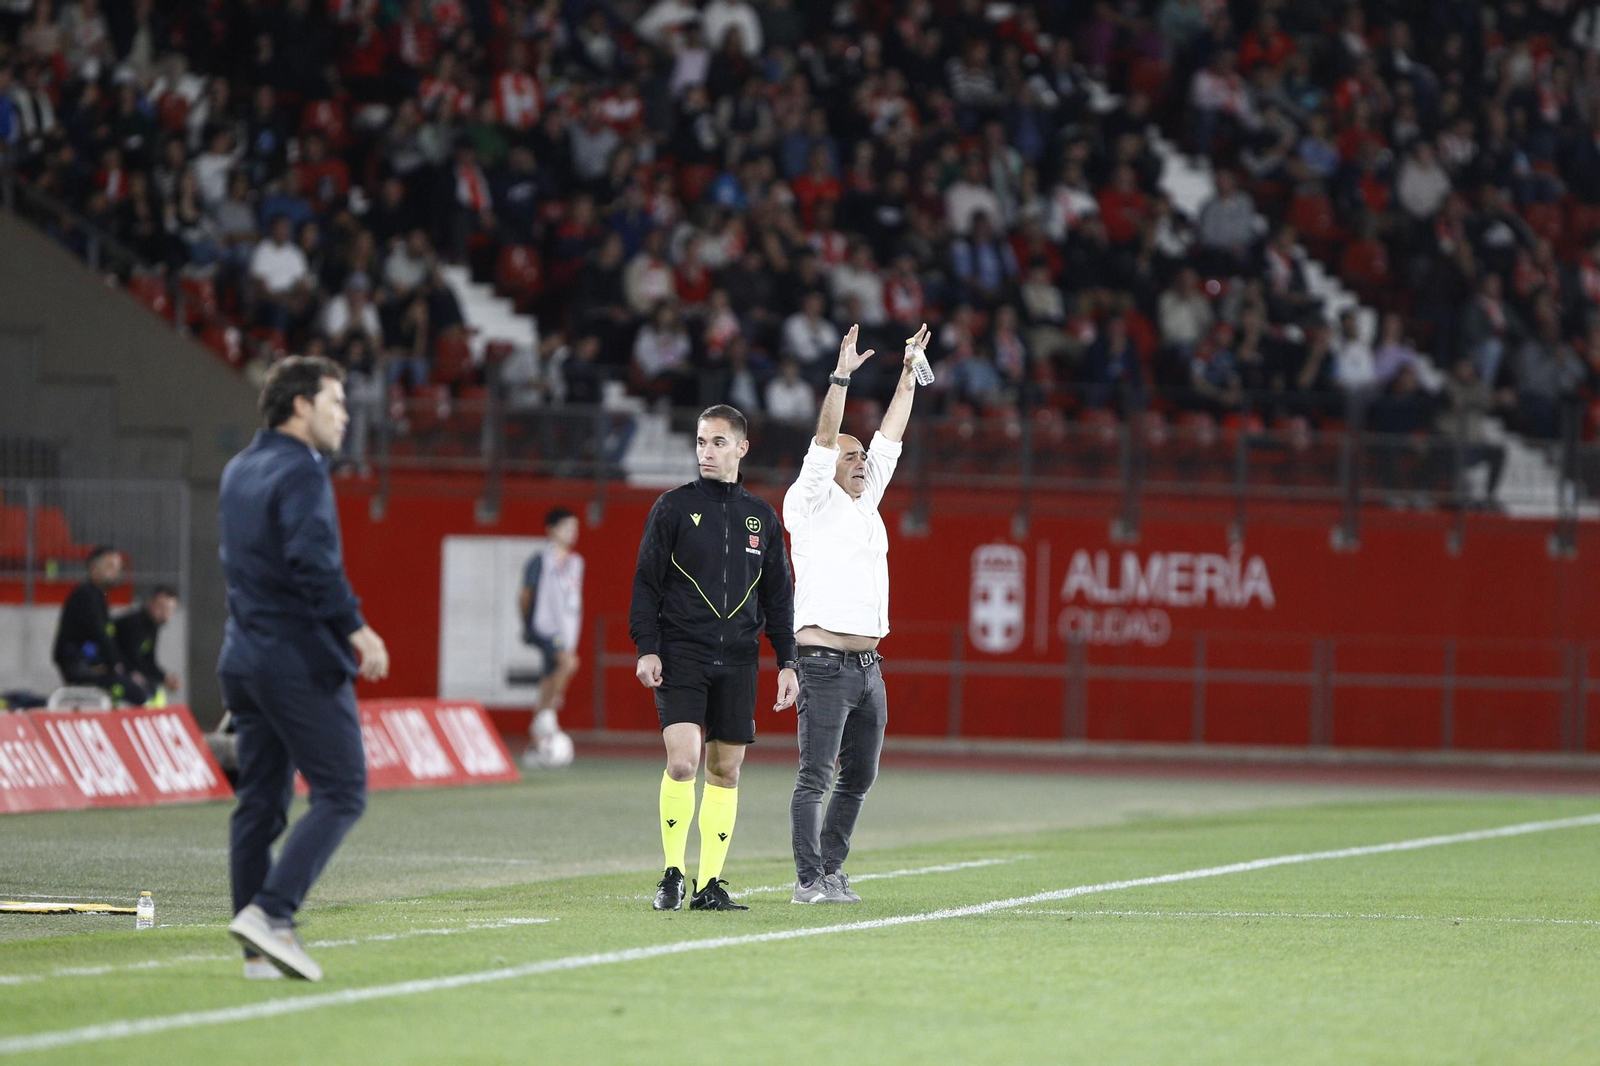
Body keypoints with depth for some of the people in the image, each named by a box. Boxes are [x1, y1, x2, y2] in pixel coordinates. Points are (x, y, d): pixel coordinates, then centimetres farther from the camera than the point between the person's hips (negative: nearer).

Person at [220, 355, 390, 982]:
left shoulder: (238, 471, 16)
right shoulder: (301, 472, -11)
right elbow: (313, 560, -24)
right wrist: (355, 627, -22)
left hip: (243, 660, 9)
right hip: (301, 659, -9)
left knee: (260, 801, 9)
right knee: (341, 794, -5)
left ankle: (259, 950, 7)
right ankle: (270, 912, -18)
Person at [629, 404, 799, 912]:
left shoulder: (762, 517, 12)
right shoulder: (673, 508, 3)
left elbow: (779, 596, 16)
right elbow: (646, 582, 2)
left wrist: (787, 662, 9)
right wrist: (647, 649, -9)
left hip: (737, 661, 3)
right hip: (681, 655, -3)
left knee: (726, 769, 2)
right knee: (682, 760, -16)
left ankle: (710, 883, 8)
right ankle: (672, 874, -5)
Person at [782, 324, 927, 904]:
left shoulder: (865, 503, 18)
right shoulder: (811, 503, 0)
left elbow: (890, 437, 21)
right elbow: (824, 440, -11)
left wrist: (909, 375, 20)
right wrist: (841, 377, -18)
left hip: (868, 664, 8)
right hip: (824, 660, -8)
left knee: (858, 777, 9)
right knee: (815, 777, -8)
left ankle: (831, 870, 16)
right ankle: (809, 879, -9)